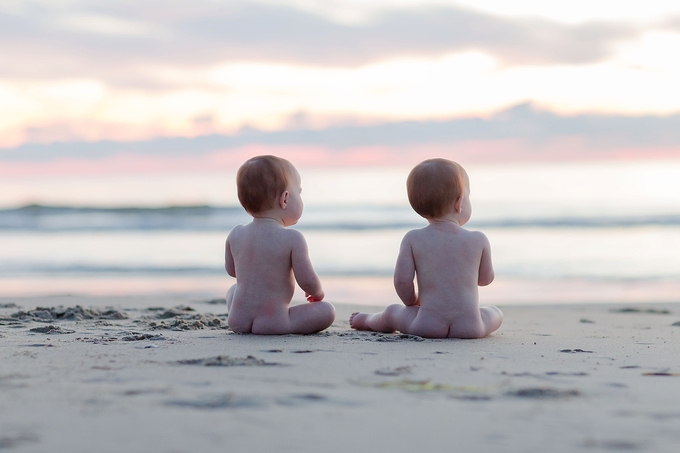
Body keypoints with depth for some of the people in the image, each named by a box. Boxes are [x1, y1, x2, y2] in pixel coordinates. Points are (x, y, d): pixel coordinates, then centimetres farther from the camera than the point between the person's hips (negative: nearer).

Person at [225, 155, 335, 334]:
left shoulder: (235, 235, 2)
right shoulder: (293, 239, -13)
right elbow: (307, 280, -11)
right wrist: (317, 293, 11)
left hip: (238, 320, 5)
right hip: (273, 323, -4)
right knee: (327, 311, 5)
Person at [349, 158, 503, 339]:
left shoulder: (413, 239, -3)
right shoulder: (479, 240, -1)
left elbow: (402, 280, -6)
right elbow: (486, 278, 12)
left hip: (427, 324, 1)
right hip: (470, 327, -1)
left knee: (392, 312, 30)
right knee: (496, 313, 31)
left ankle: (367, 320, 57)